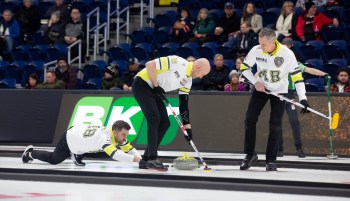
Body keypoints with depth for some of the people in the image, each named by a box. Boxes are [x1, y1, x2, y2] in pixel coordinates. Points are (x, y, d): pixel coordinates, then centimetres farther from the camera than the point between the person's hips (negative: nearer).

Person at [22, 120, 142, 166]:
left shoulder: (117, 134, -19)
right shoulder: (104, 137, -42)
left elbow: (129, 149, -16)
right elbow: (115, 154, -56)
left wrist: (139, 158, -32)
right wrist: (134, 159, -61)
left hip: (80, 130, 7)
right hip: (69, 140, -6)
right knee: (53, 160, 16)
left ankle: (76, 156, 33)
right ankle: (30, 153, 37)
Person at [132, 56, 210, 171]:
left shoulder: (188, 80, 6)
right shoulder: (177, 62, -22)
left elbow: (184, 103, 9)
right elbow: (150, 65, -25)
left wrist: (187, 127, 6)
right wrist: (156, 86, -19)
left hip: (154, 91, 10)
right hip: (142, 85, -10)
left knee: (165, 123, 4)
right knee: (154, 119, -20)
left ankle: (146, 160, 9)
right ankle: (152, 159, -20)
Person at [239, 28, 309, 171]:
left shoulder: (287, 53, -23)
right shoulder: (256, 51, -16)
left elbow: (296, 75, -19)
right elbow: (244, 67, 0)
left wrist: (302, 99, -24)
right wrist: (255, 82, -14)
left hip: (279, 91, -2)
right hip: (261, 88, 2)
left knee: (275, 125, -7)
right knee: (250, 120, -5)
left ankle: (271, 160, 2)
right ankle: (250, 155, 10)